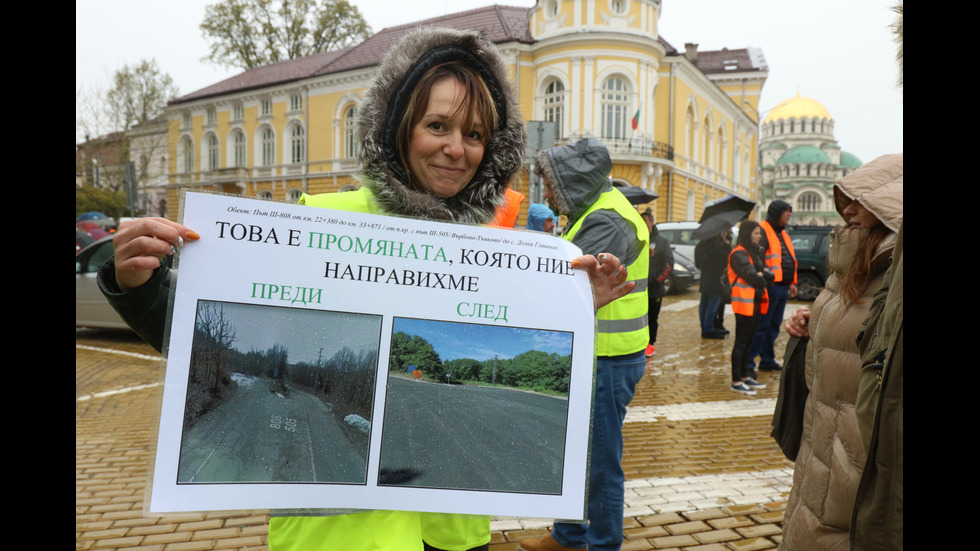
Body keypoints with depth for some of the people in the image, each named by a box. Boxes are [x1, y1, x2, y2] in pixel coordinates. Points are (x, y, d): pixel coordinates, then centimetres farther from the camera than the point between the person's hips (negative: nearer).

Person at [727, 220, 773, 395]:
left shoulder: (755, 253, 16)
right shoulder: (739, 254, -12)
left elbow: (769, 276, 9)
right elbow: (753, 277, -21)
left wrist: (762, 275, -11)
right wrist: (762, 279, -2)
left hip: (756, 302, 9)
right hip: (745, 303, -9)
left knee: (747, 341, 14)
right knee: (741, 343, -5)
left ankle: (745, 376, 23)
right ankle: (736, 382, 0)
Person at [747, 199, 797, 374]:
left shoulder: (784, 234, 21)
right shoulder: (763, 230, -8)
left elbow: (790, 259, 27)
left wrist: (792, 283, 23)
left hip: (783, 287, 9)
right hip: (770, 286, -9)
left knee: (774, 325, 13)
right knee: (761, 325, -8)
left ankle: (767, 360, 22)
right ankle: (748, 362, -4)